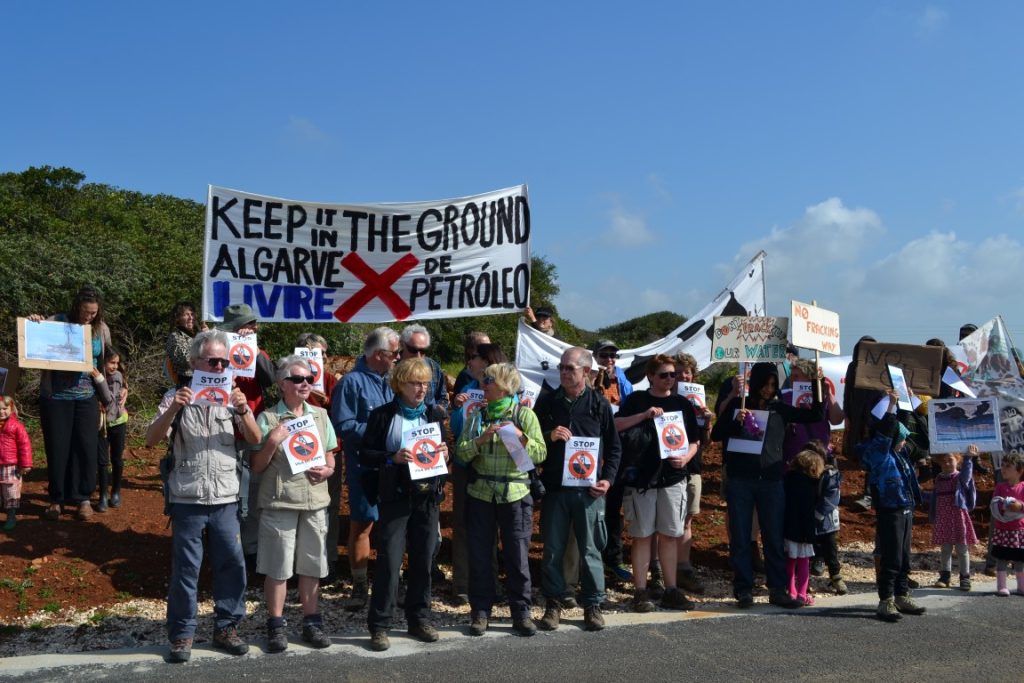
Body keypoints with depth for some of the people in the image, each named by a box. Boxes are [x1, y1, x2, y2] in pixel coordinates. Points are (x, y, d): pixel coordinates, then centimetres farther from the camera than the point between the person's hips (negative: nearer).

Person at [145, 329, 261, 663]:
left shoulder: (232, 396, 5)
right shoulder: (176, 397, 0)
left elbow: (255, 440, -3)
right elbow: (151, 440, -8)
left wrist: (243, 411, -20)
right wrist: (173, 410, -24)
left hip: (226, 500, 2)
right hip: (187, 500, -2)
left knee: (232, 565, 7)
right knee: (185, 569, 4)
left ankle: (226, 627, 21)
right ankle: (181, 634, 17)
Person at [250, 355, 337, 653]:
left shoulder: (320, 415, 11)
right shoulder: (268, 418, -2)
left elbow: (330, 459, 18)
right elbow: (256, 466, -1)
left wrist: (326, 470, -4)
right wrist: (272, 442, -15)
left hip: (315, 501, 4)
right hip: (279, 502, -4)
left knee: (311, 565, 10)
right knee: (277, 567, 2)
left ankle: (311, 622, 21)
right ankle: (276, 626, 14)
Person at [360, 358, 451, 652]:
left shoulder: (437, 414, 9)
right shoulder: (382, 415, 0)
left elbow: (448, 448, 16)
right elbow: (365, 455, -1)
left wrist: (445, 454, -7)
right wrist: (393, 458, -17)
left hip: (428, 495, 3)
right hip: (395, 496, -3)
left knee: (423, 560, 7)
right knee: (389, 561, -5)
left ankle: (419, 619, 21)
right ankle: (379, 625, 3)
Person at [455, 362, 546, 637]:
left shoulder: (524, 415, 1)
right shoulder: (476, 416, 8)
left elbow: (540, 454, -3)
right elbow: (461, 454, 1)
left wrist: (521, 437, -18)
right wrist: (480, 439, -15)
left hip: (515, 494, -2)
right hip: (480, 493, 2)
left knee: (517, 555, 2)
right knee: (479, 555, 6)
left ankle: (521, 612, 15)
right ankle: (480, 611, 18)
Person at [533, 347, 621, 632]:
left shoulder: (599, 404, 2)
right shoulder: (547, 401, 5)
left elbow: (614, 447, 8)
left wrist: (608, 478, -3)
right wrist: (550, 436, -10)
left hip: (589, 489, -1)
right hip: (554, 487, 1)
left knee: (590, 550, 5)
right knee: (553, 550, 6)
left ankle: (593, 605, 18)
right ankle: (553, 604, 19)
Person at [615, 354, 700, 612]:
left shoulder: (682, 404, 11)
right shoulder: (637, 400, 3)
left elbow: (694, 440, 14)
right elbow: (615, 425, -10)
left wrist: (685, 458, -6)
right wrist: (644, 415, -20)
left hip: (673, 478, 3)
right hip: (641, 478, -3)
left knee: (669, 535, 8)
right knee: (642, 535, 1)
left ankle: (671, 591, 16)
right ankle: (640, 592, 6)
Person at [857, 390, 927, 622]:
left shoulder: (900, 454, 12)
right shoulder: (878, 454, -11)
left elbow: (899, 428, 25)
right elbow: (884, 433, -26)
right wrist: (891, 406, -25)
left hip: (906, 511, 8)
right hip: (889, 513, -8)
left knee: (904, 558, 15)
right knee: (891, 559, -6)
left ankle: (902, 596, 25)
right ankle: (886, 601, -1)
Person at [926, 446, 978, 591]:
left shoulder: (961, 477, -5)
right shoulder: (939, 478, 11)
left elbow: (966, 472, -29)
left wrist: (968, 458, -43)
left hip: (958, 516, -5)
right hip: (942, 518, 5)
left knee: (962, 549, 3)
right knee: (944, 549, 10)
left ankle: (965, 578, 10)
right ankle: (944, 576, 17)